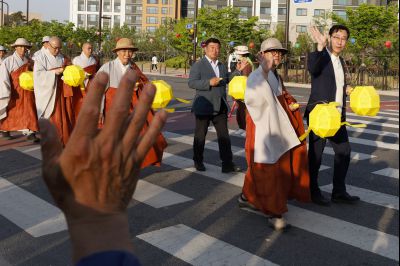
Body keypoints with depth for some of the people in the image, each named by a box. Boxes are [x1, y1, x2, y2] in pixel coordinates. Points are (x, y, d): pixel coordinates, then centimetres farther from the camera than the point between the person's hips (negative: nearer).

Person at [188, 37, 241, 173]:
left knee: (224, 136, 1)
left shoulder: (222, 66, 15)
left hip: (220, 107, 5)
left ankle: (227, 164, 3)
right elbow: (191, 83, -14)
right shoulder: (198, 65, -4)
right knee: (200, 135, 8)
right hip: (204, 107, -5)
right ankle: (198, 162, 22)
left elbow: (227, 81, 22)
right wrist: (209, 83, -24)